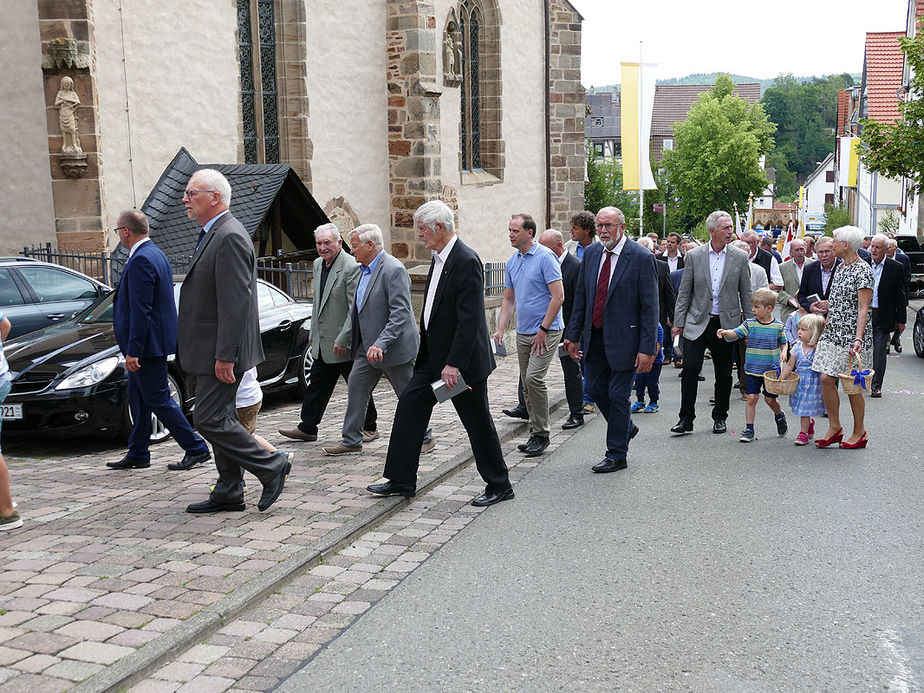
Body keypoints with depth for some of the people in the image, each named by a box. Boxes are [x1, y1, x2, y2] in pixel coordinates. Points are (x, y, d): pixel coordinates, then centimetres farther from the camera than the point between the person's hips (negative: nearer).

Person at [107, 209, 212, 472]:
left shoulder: (141, 261, -19)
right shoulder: (156, 254, 13)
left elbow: (141, 311, -24)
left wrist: (133, 351, -23)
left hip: (148, 343, -11)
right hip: (149, 343, 11)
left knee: (158, 400, -4)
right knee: (138, 400, 16)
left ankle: (197, 449, 1)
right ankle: (137, 454, 24)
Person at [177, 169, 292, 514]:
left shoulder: (230, 237, -18)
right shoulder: (212, 235, 15)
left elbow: (235, 302, -24)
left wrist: (225, 356, -25)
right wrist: (220, 355, 19)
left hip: (220, 352, -10)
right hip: (211, 351, 10)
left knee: (210, 419, -9)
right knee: (219, 419, 13)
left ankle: (272, 466, 2)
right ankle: (228, 493, 21)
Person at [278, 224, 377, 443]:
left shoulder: (351, 267, -17)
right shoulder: (317, 265, 10)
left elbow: (356, 309, -20)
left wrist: (343, 340, -22)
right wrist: (313, 333, 19)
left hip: (345, 343, -8)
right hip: (323, 343, 8)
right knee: (316, 385, 13)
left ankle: (369, 427, 19)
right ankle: (307, 428, 21)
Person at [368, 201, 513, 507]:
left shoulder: (467, 262, -19)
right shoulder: (439, 259, 11)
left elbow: (470, 319, -23)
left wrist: (454, 364, -25)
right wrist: (426, 353, 18)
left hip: (462, 360, -9)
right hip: (434, 356, 9)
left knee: (478, 423, 2)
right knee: (408, 407, 7)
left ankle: (499, 486, 18)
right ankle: (401, 480, 16)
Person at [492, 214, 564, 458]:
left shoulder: (545, 257, -12)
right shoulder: (512, 261, 12)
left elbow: (558, 296, -16)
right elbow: (509, 300, 18)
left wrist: (543, 330, -17)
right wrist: (500, 330, 7)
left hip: (546, 331, -8)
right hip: (523, 332, 8)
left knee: (534, 378, -18)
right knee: (527, 382, 9)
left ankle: (541, 434, -7)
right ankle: (535, 433, 19)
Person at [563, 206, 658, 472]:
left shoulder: (641, 258, -12)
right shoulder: (591, 254, 5)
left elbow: (650, 307, -13)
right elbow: (580, 298, 11)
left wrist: (647, 348, -17)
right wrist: (573, 336, 9)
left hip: (624, 338, -6)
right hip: (595, 337, 6)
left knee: (618, 395, 1)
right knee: (596, 389, 13)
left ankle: (617, 455, 15)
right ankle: (625, 428, 39)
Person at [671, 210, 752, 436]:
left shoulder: (740, 257, 2)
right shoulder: (694, 256, 1)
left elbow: (746, 294, 6)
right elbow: (684, 292, 3)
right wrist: (678, 323, -1)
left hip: (726, 323, 1)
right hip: (697, 323, -1)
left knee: (724, 374, 8)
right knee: (690, 368, -8)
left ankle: (720, 417, 23)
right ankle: (686, 419, 1)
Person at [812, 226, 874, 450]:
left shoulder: (863, 270, -12)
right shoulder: (841, 267, 12)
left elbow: (863, 309, -17)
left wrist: (858, 339, -25)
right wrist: (823, 331, 19)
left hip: (852, 335, -7)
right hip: (833, 333, 7)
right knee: (826, 379, 1)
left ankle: (859, 433, 16)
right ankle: (834, 427, 14)